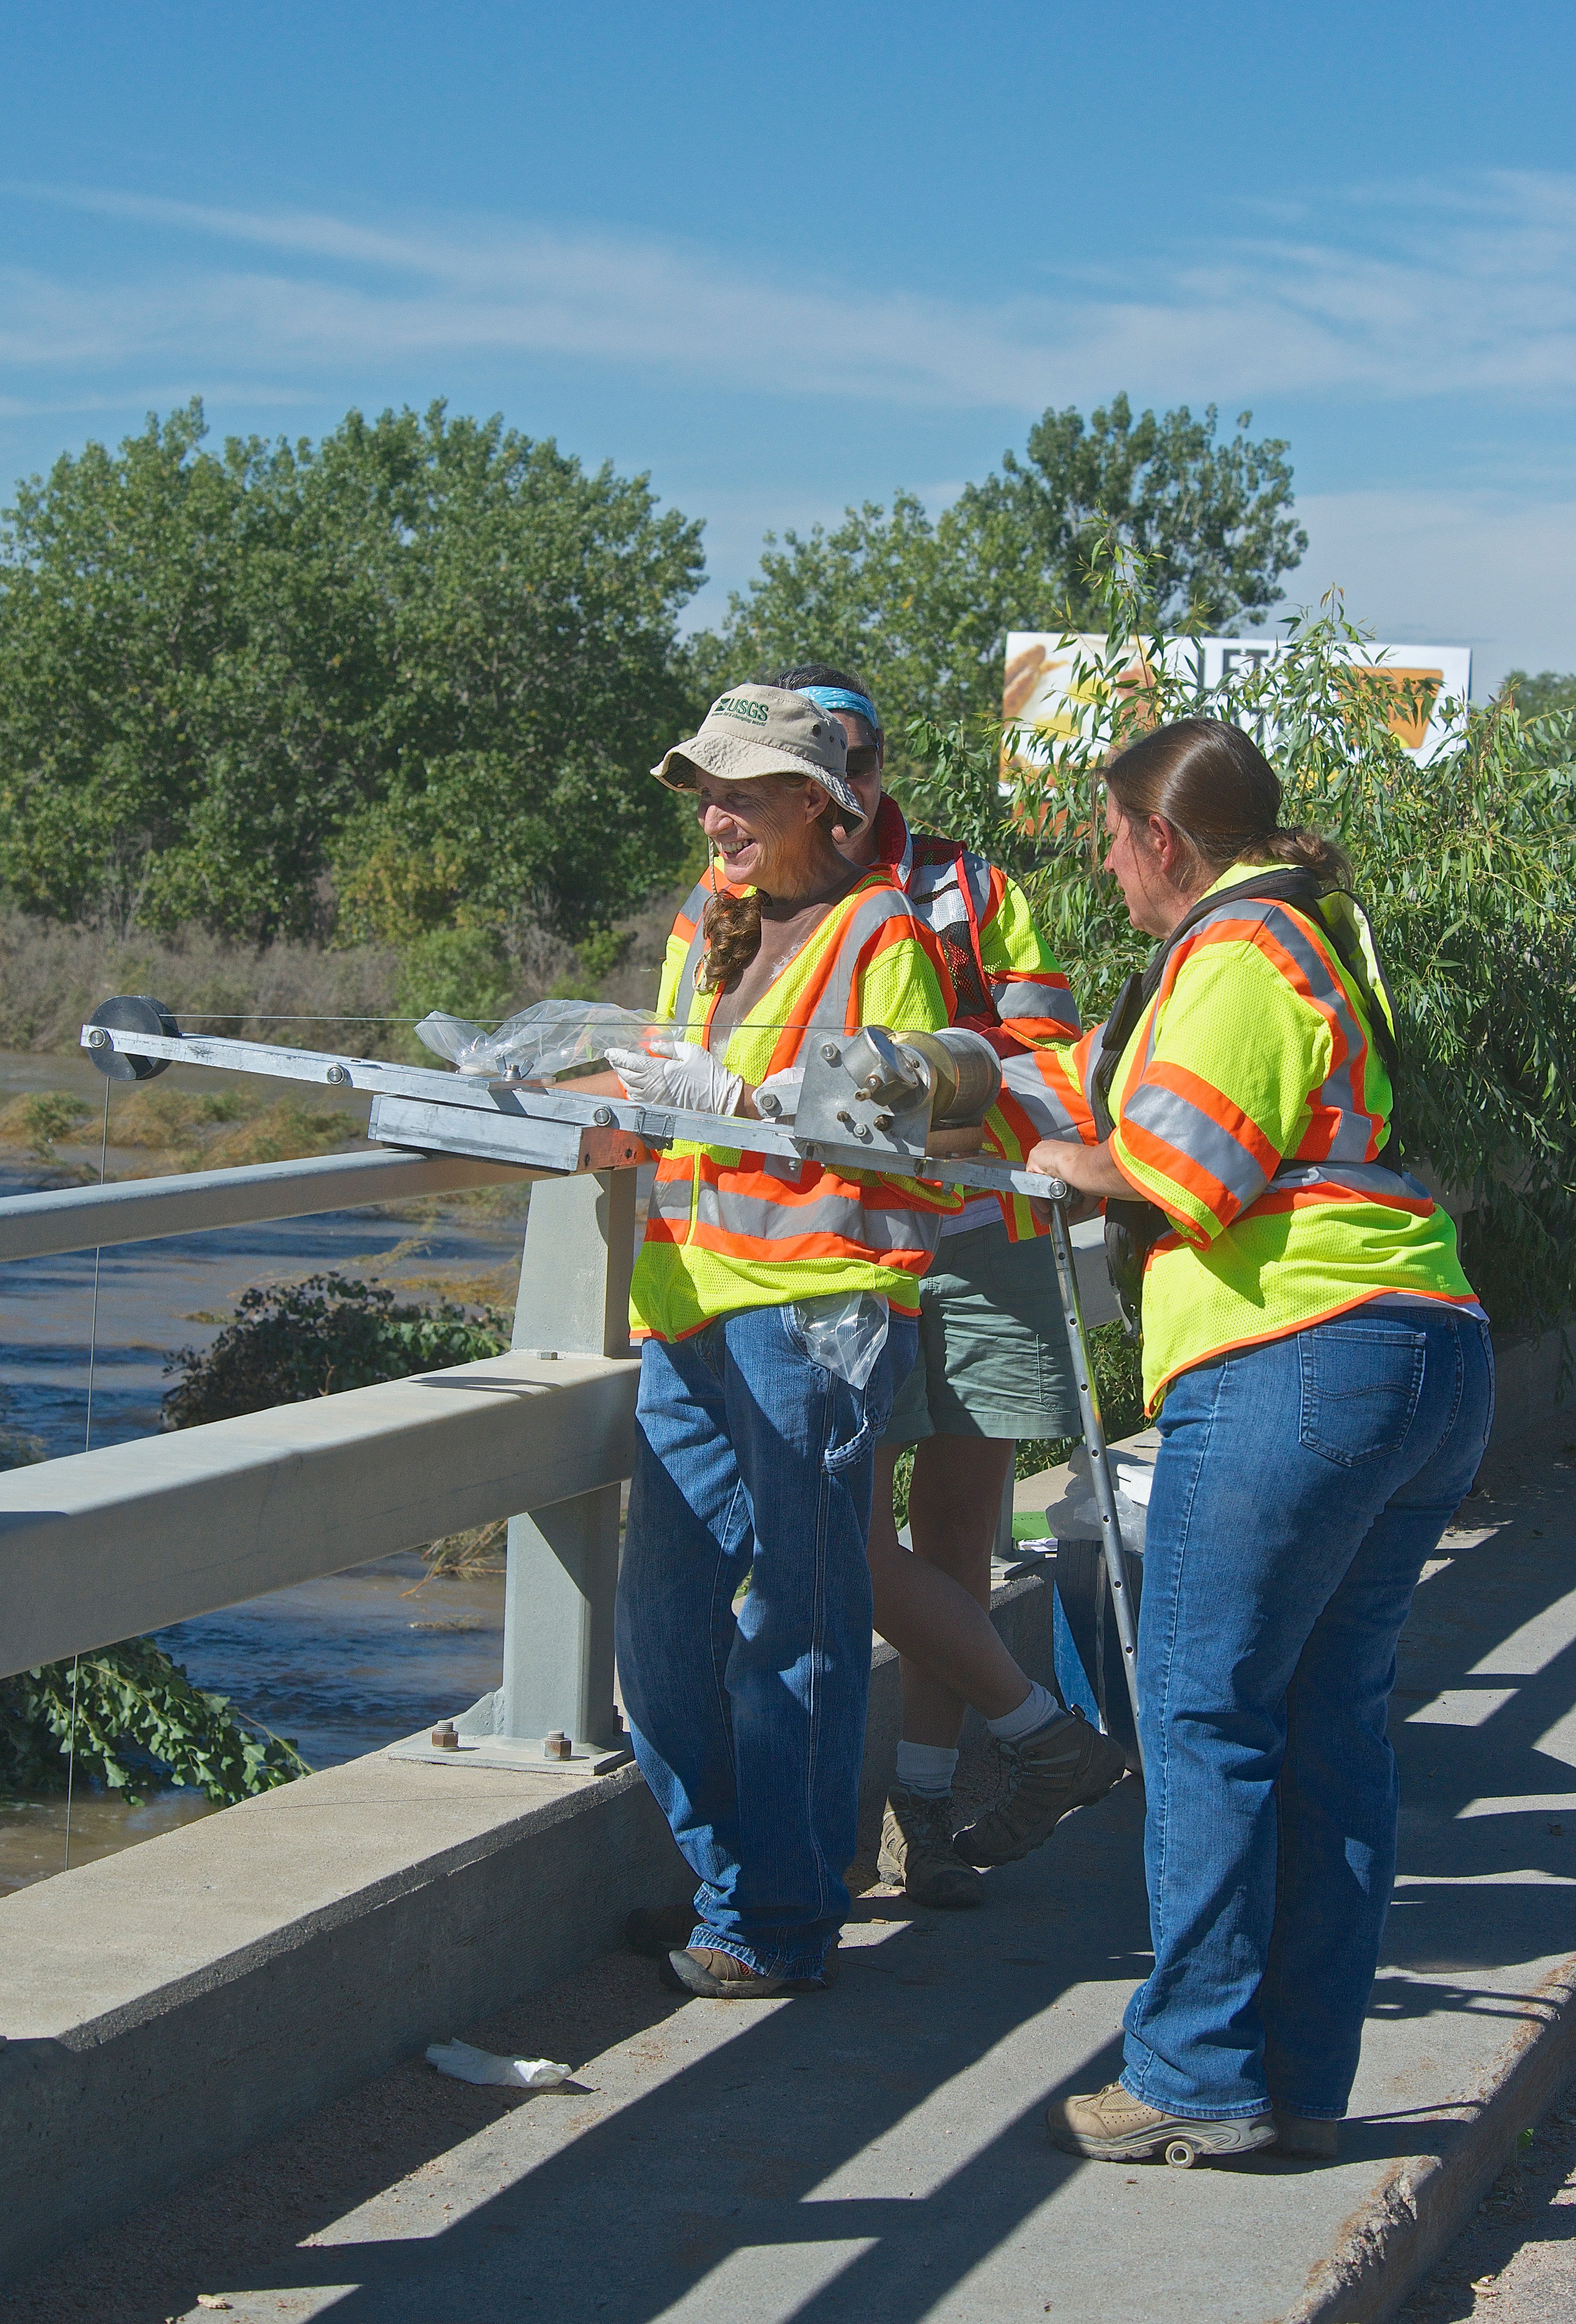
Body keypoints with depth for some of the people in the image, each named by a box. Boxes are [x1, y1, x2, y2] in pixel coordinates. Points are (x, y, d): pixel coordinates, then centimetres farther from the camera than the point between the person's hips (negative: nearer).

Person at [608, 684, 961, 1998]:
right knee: (668, 1619, 7)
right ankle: (717, 1882, 20)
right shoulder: (713, 927, 20)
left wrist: (733, 1098, -15)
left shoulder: (881, 936, -4)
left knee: (791, 1623, -3)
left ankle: (781, 1924, 4)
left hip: (817, 1306, -8)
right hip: (694, 1303, 8)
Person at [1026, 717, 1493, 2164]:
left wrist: (1077, 1163, 3)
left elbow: (1184, 1169, -16)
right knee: (1334, 1724, 10)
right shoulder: (1324, 935, 22)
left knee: (1205, 1715, -3)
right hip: (1431, 1358, 10)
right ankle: (1307, 2087, 13)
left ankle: (1200, 2078, -1)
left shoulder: (1235, 953, -8)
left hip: (1292, 1365, -10)